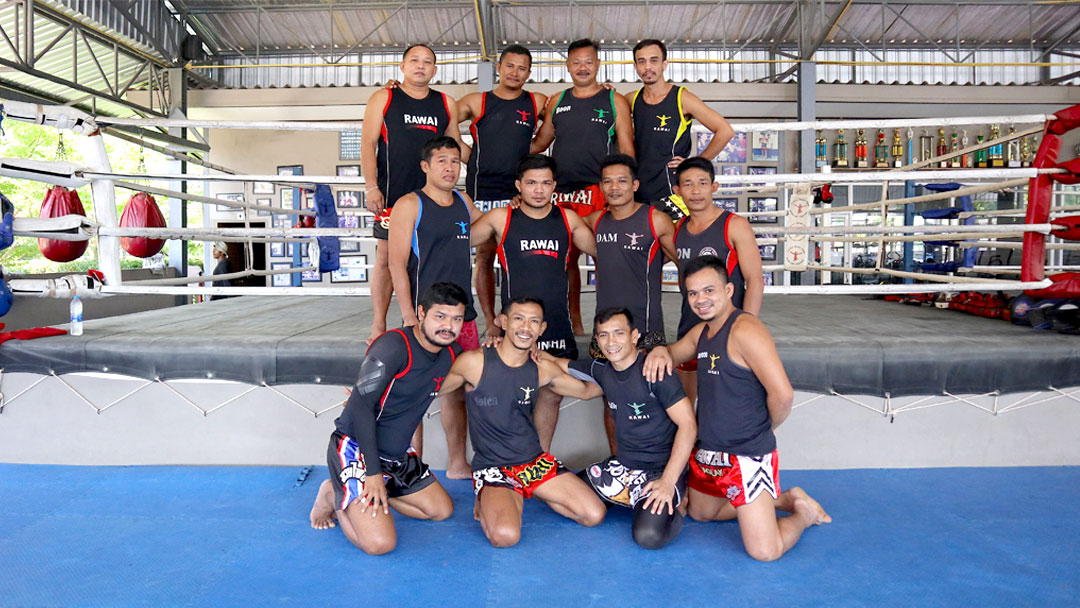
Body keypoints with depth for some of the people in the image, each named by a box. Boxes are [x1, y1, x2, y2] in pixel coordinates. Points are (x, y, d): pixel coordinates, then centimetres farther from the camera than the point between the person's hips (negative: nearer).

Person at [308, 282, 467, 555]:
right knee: (380, 542, -20)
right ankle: (334, 496, 9)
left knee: (442, 510, 13)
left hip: (397, 454, 8)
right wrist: (373, 473, -23)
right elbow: (361, 407, -24)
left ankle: (358, 493, 19)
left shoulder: (451, 353, 1)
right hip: (355, 448, -8)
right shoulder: (394, 346, -23)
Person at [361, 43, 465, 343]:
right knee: (386, 258, -1)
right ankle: (379, 326, 9)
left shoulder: (446, 104, 14)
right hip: (392, 195, -3)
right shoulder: (383, 99, 5)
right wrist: (372, 187, -8)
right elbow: (368, 144, 0)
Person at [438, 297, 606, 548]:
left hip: (536, 461, 5)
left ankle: (530, 493, 17)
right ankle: (486, 502, 6)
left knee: (594, 515, -6)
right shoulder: (474, 362, -12)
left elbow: (586, 390, 14)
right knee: (505, 536, -31)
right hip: (492, 468, -4)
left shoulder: (543, 369, 0)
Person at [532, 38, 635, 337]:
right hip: (561, 193, 4)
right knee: (567, 257, 7)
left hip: (600, 191, -4)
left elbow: (627, 150, 4)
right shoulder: (557, 102, 16)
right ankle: (574, 324, 18)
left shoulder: (615, 101, 7)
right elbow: (540, 142, 24)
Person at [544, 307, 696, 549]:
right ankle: (635, 500, 14)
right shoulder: (601, 370, 3)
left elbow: (688, 425, -19)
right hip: (622, 465, 7)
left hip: (659, 470, -7)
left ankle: (676, 503, 5)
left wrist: (668, 482, -23)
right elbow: (555, 363, 14)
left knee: (649, 535, -29)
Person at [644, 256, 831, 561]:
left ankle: (805, 513, 19)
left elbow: (782, 394, -25)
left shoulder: (745, 330, -21)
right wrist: (660, 351, -2)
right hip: (708, 453, 10)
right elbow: (674, 353, 24)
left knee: (764, 551, -11)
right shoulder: (701, 331, 8)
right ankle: (782, 499, 35)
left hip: (747, 456, -9)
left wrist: (762, 430, -6)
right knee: (700, 513, 27)